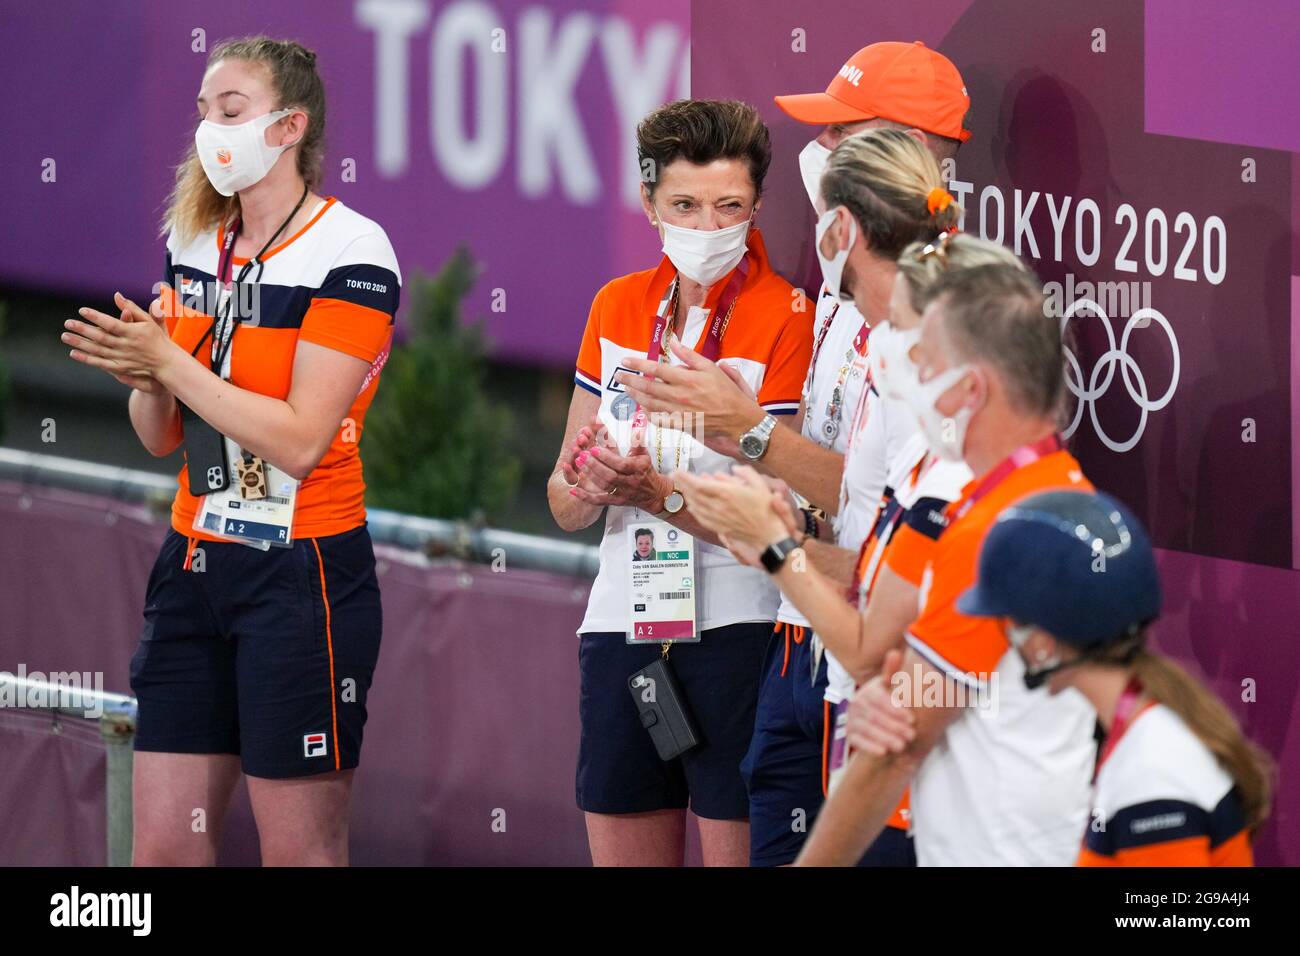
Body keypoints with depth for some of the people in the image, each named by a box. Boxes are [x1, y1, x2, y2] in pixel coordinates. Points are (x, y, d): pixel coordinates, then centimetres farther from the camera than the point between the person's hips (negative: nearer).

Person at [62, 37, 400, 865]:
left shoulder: (350, 254, -11)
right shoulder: (196, 244, 10)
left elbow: (300, 440, -18)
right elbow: (164, 437, 14)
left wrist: (169, 362, -17)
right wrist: (146, 381, -8)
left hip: (304, 575, -7)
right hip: (195, 568, 7)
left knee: (301, 852, -2)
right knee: (163, 849, 4)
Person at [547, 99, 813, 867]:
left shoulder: (785, 320, -8)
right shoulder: (618, 307, 10)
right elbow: (565, 501, 11)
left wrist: (657, 492, -25)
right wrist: (591, 486, -12)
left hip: (734, 628, -5)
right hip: (623, 621, 5)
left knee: (736, 848, -5)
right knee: (620, 856, 9)